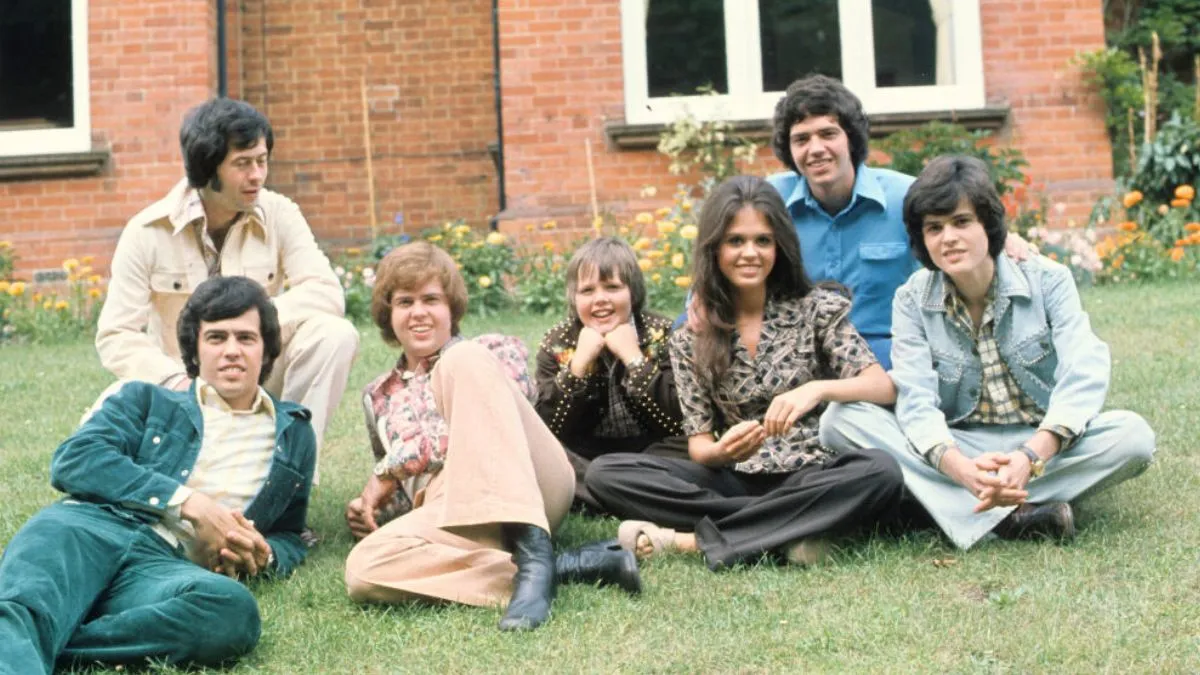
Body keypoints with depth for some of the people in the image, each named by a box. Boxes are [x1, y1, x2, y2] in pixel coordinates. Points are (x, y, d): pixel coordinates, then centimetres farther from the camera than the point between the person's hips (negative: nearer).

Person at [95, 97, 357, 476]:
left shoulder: (278, 215, -5)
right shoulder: (148, 232, -10)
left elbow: (327, 293, -15)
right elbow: (115, 335, -13)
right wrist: (176, 382, -30)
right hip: (181, 384, -1)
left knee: (335, 335, -25)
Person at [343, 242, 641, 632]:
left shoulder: (491, 351, 20)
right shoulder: (379, 397, 31)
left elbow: (481, 426, 0)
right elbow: (398, 494, 32)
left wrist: (393, 466, 0)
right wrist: (369, 508, 9)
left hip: (524, 491, -2)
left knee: (461, 362, -25)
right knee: (363, 571, -32)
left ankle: (532, 554, -41)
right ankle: (557, 568, -29)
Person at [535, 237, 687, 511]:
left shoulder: (663, 334, -6)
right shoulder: (556, 342, -1)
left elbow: (680, 422, -17)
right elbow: (547, 429, -10)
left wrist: (634, 358, -21)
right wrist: (579, 362, -19)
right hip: (586, 458, 2)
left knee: (683, 449, -32)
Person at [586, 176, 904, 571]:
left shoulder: (817, 310, 0)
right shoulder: (690, 338, 4)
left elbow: (885, 388, -8)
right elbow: (699, 444, 1)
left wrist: (817, 389, -28)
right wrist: (722, 451, -23)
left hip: (811, 479, -1)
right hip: (733, 482, 1)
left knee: (880, 473, -35)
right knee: (605, 473, -19)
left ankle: (692, 539, -29)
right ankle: (785, 534, -27)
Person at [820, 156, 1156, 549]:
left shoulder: (1048, 281, -6)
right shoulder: (912, 301, -3)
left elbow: (1083, 377, -18)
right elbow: (916, 401, -15)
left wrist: (1031, 457, -37)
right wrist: (961, 468, -38)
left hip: (1046, 445, 0)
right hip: (958, 450, 1)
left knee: (1133, 435, -30)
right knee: (841, 418, -23)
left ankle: (938, 501, -29)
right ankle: (1013, 516, -35)